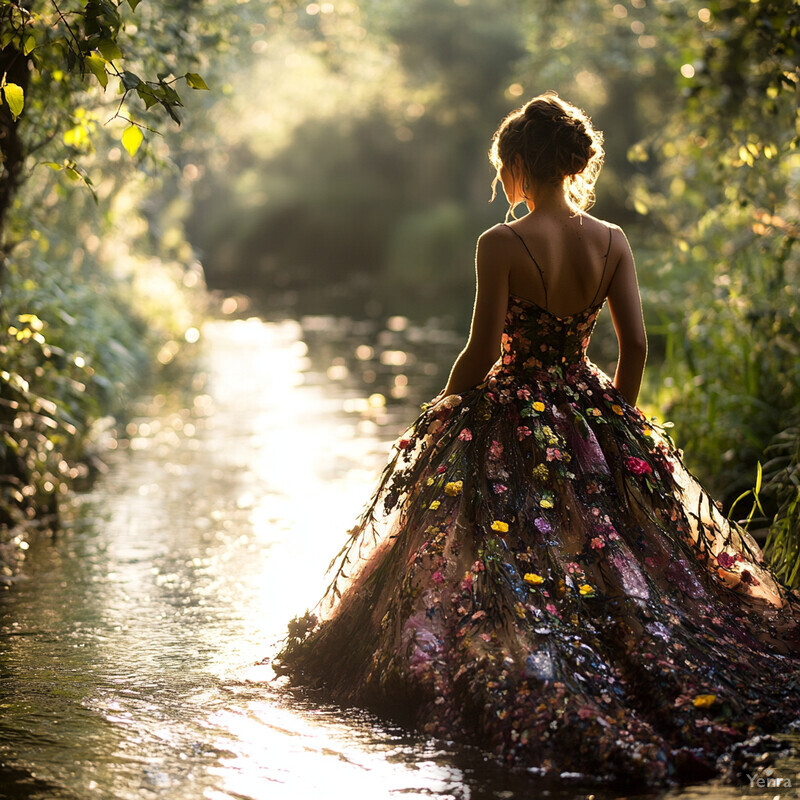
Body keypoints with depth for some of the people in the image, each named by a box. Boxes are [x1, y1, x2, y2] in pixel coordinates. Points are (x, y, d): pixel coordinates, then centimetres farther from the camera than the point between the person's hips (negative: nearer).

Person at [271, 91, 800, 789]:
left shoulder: (501, 245, -17)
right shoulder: (612, 242, -4)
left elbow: (483, 350, -16)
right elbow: (636, 346, -2)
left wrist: (444, 412, 1)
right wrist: (616, 419, 12)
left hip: (509, 424, -4)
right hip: (588, 416, 4)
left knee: (509, 568, 8)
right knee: (611, 556, 17)